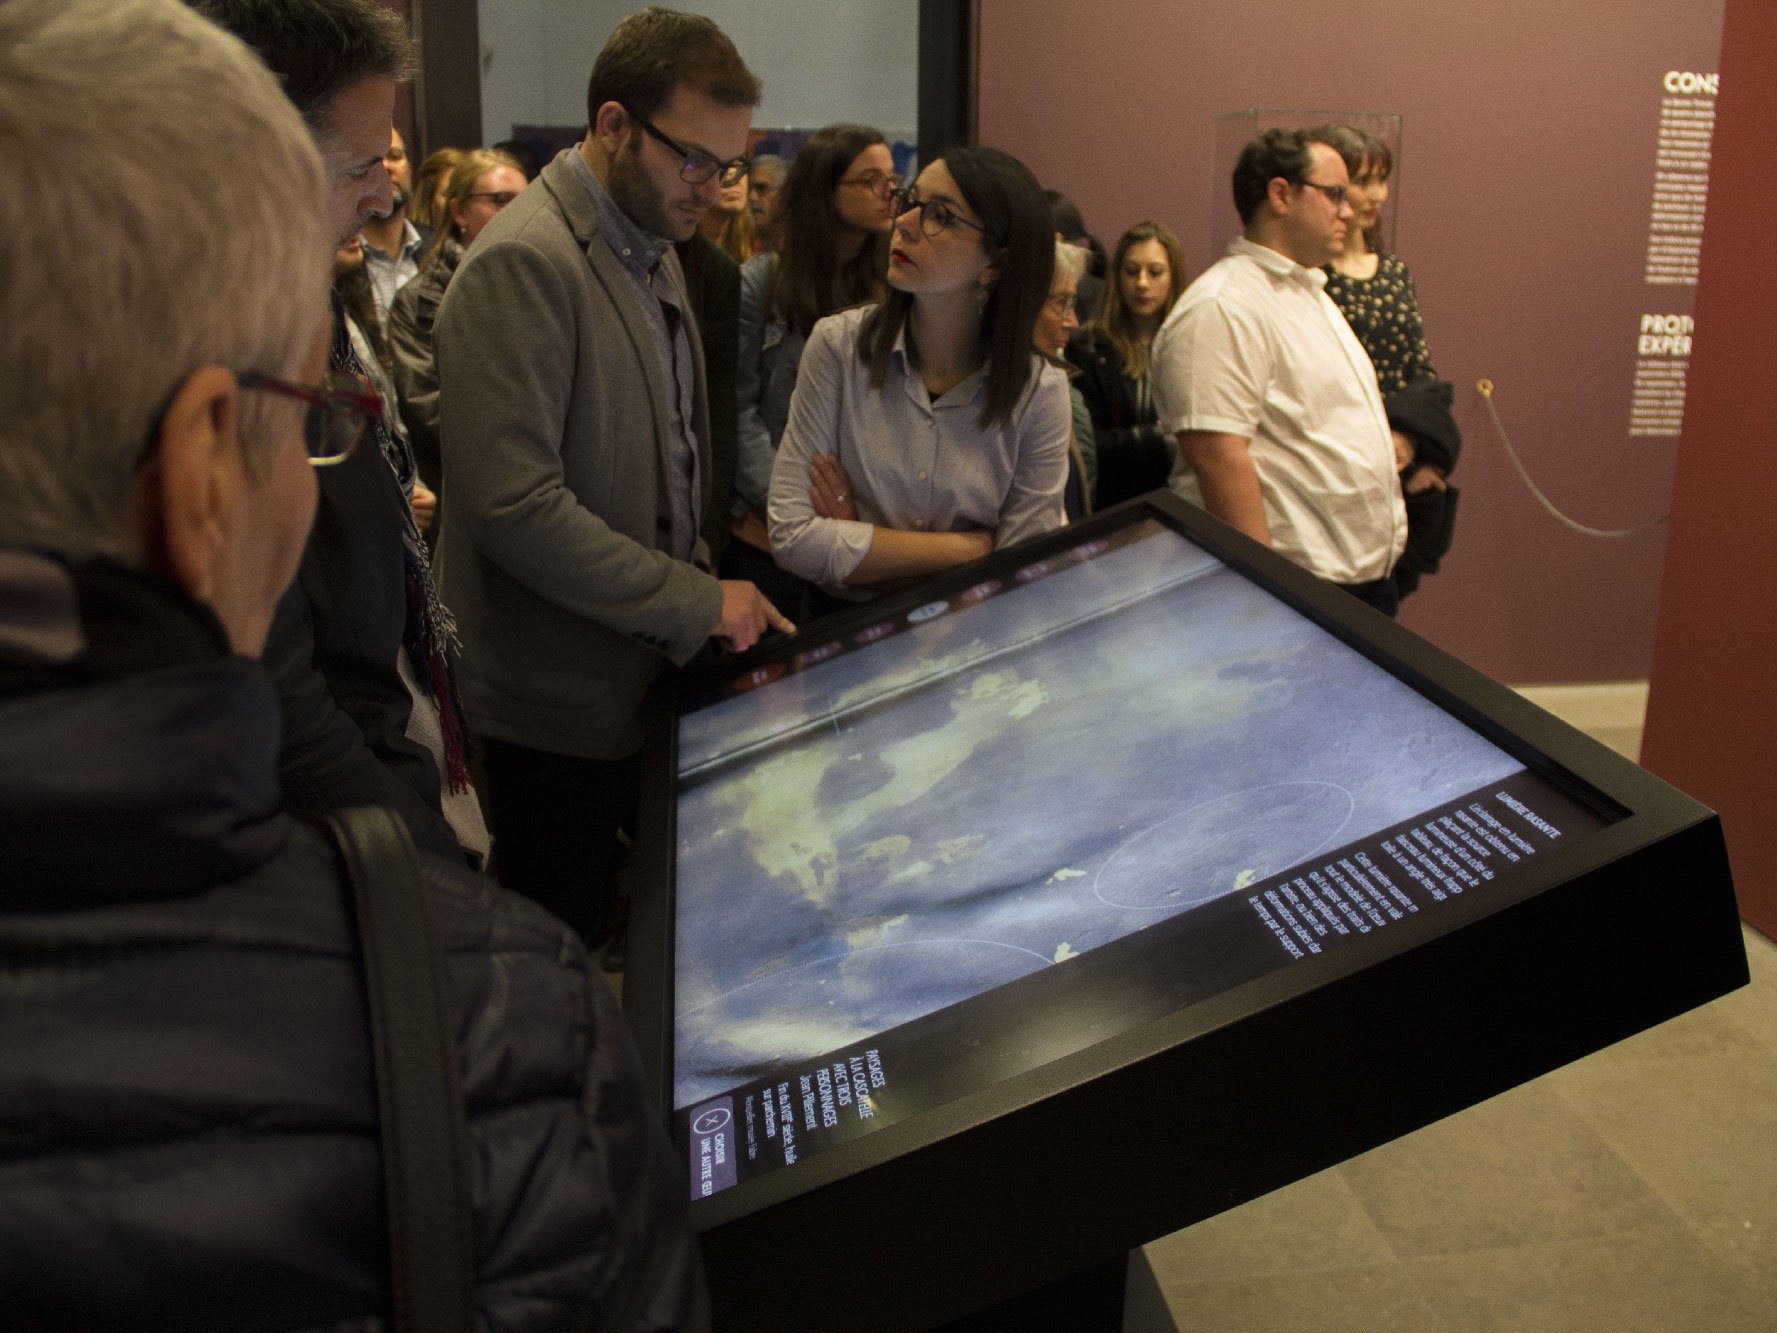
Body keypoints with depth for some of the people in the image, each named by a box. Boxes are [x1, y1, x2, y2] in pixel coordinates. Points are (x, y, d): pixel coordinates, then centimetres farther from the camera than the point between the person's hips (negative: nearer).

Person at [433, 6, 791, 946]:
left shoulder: (653, 251, 12)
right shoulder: (523, 265, -19)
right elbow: (514, 506, -26)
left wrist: (704, 592, 7)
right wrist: (698, 605, -19)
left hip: (643, 675, 8)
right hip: (563, 704, -8)